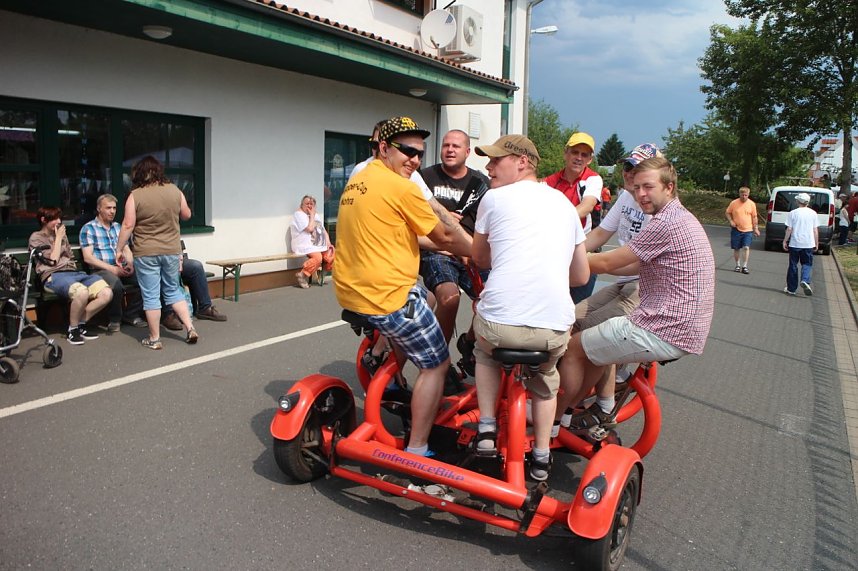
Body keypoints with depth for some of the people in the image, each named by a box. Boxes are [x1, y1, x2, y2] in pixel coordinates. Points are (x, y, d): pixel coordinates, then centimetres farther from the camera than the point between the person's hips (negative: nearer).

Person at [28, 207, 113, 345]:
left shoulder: (62, 234, 29)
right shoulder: (36, 238, 11)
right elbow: (53, 261, 0)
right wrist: (58, 239, 7)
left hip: (74, 272, 6)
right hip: (53, 276, -6)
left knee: (106, 293, -24)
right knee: (82, 292, -41)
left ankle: (81, 323, -4)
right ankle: (72, 329, -16)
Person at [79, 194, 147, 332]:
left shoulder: (117, 227, 22)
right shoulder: (88, 228, 2)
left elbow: (126, 249, 19)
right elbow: (88, 257, -6)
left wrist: (130, 265, -4)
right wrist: (113, 269, -16)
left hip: (121, 268, 6)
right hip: (101, 270, -5)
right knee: (116, 284, -37)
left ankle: (131, 314, -5)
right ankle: (114, 319, -11)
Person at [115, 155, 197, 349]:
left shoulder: (135, 195, -9)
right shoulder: (174, 190, 0)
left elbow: (128, 225, -9)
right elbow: (186, 215, 13)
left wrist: (119, 249, 0)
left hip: (146, 253, -3)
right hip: (172, 251, 4)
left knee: (150, 296, 4)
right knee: (173, 291, 17)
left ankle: (154, 339, 11)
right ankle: (190, 328, 11)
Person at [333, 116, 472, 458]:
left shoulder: (357, 181, 14)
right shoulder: (401, 187, -13)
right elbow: (444, 238, -5)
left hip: (349, 291, 9)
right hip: (387, 295, -9)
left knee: (425, 299, 35)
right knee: (435, 365, 6)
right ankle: (416, 451, 5)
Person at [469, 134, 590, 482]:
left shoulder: (495, 198, 5)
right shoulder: (564, 202, 17)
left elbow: (479, 259, 20)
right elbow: (582, 276, 21)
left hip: (500, 322, -3)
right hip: (555, 329, 3)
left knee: (485, 350, 33)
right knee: (545, 376, 35)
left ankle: (487, 429, 25)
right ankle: (541, 455, 31)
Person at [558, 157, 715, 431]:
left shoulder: (666, 223, -19)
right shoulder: (680, 217, 14)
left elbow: (606, 262, -14)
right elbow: (637, 266, 18)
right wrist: (583, 261, 13)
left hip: (664, 334, -10)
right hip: (682, 327, 10)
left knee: (573, 347, 2)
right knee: (599, 339, 26)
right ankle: (602, 410, 30)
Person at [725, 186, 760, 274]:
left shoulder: (752, 204, 1)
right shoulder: (734, 203, -2)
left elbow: (754, 217, 6)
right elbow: (727, 213, 8)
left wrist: (756, 228, 3)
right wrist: (731, 221, -8)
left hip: (748, 230, -1)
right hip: (736, 230, 1)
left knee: (746, 247, -10)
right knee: (736, 248, 7)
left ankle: (744, 266, -7)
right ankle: (737, 265, 20)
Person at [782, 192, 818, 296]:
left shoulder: (793, 213, -5)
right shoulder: (813, 213, 2)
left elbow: (789, 229, -6)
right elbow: (815, 230, 5)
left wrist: (785, 241, 3)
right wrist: (816, 243, 13)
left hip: (795, 244, -1)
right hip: (809, 244, 1)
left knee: (793, 265, 7)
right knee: (807, 264, 12)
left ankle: (791, 288, 11)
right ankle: (805, 280, -15)